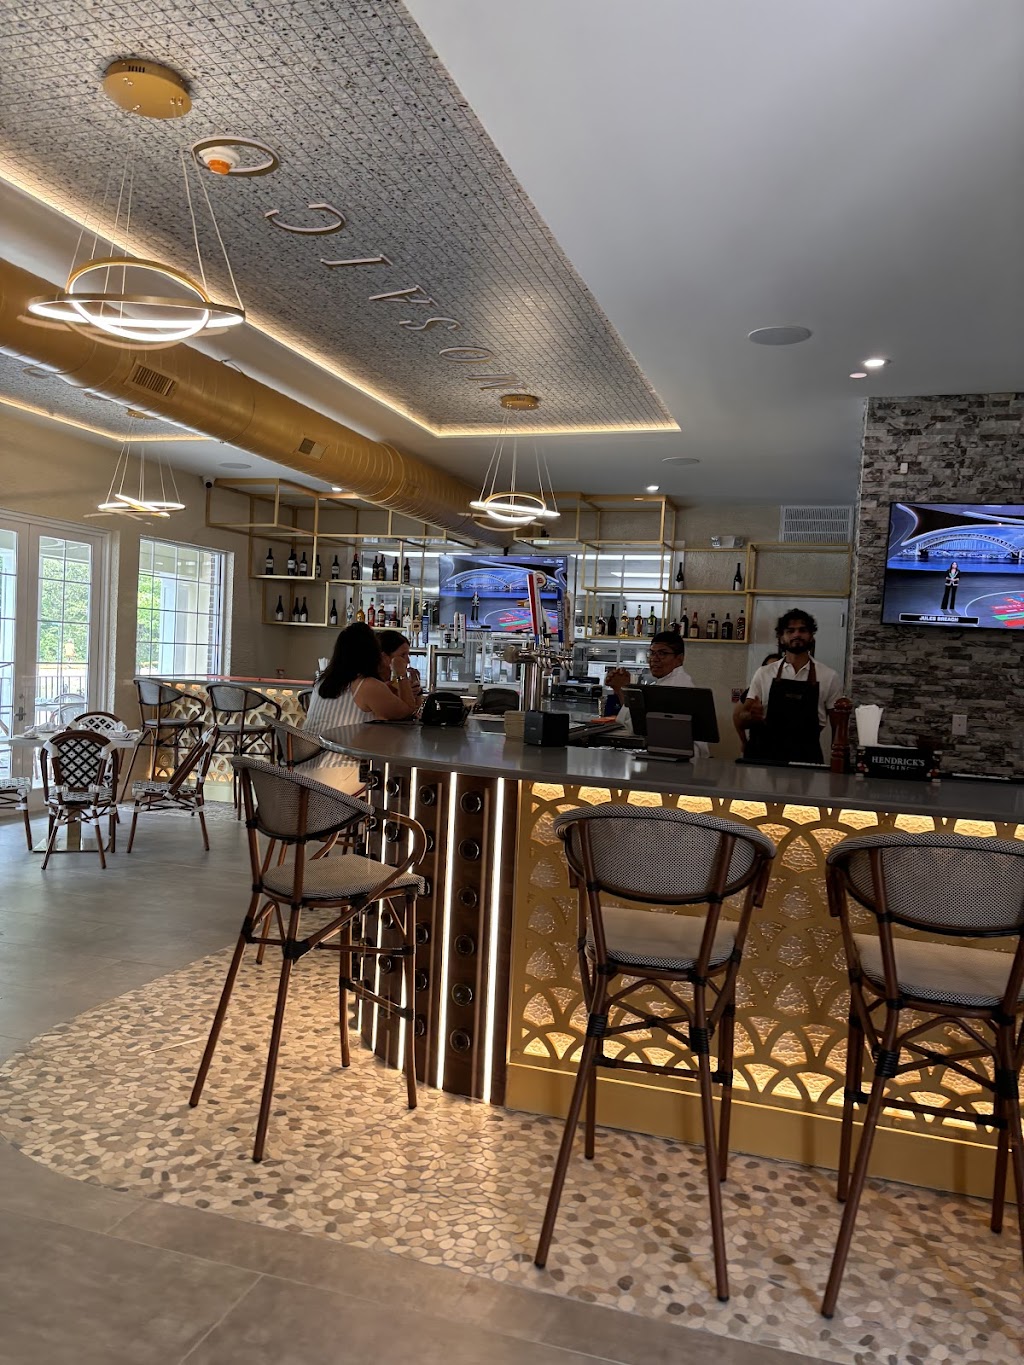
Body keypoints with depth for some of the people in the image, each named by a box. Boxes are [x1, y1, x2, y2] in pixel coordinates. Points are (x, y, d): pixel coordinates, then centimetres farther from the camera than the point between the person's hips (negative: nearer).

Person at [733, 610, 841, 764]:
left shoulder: (829, 676, 5)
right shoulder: (764, 673, 6)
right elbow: (740, 719, 7)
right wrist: (752, 716, -15)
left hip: (806, 758, 0)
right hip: (764, 756, 0)